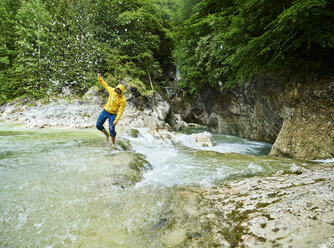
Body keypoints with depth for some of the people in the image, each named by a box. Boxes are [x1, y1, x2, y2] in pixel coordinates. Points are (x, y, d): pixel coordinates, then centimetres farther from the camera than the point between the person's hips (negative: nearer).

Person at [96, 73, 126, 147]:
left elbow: (120, 111, -22)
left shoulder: (123, 100, -21)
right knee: (98, 125, 7)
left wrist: (117, 120, -28)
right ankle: (107, 135, 31)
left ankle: (113, 143, 15)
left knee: (112, 129, -10)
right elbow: (105, 85, 9)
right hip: (105, 111, 5)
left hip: (113, 114, -5)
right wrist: (100, 78, 2)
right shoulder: (112, 91, -6)